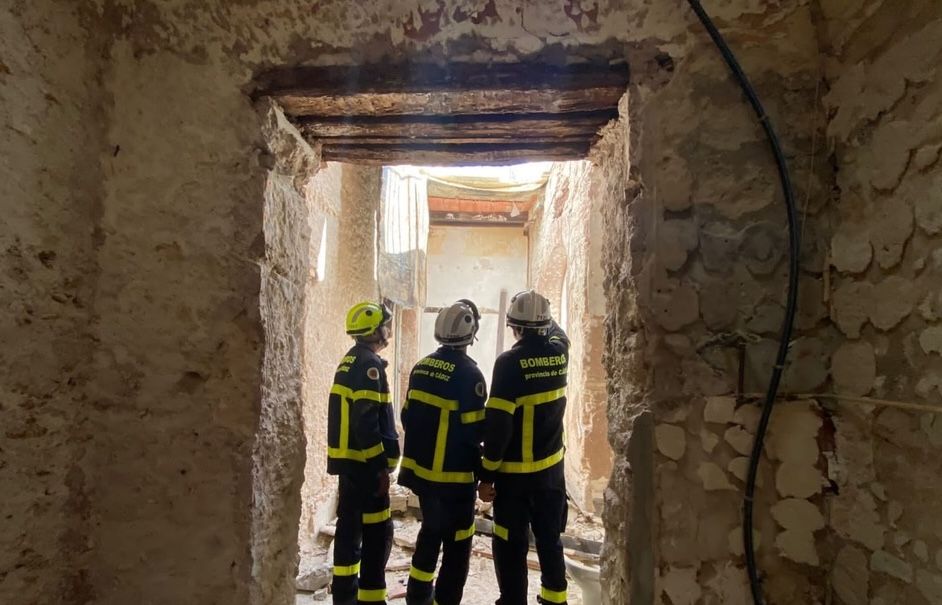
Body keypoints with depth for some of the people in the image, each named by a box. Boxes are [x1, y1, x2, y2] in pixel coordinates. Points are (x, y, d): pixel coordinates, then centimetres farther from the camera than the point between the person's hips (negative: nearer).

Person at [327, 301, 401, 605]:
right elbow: (367, 422, -23)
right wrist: (381, 465, -19)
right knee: (377, 534, -2)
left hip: (347, 458, 10)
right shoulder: (369, 364, -16)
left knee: (350, 527, 15)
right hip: (365, 462, -10)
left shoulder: (349, 361, 14)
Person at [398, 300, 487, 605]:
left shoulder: (421, 367, 3)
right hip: (454, 475, -7)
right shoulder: (468, 372, -18)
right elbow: (476, 430, -18)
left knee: (430, 531, 24)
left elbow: (407, 416, 8)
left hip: (421, 469, 7)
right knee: (456, 544, 6)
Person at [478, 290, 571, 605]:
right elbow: (557, 333, 25)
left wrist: (487, 475, -12)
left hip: (514, 473, -5)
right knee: (550, 541, 21)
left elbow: (498, 425, -19)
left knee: (511, 549, 7)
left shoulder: (510, 362, -18)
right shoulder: (559, 353, -3)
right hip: (551, 469, 6)